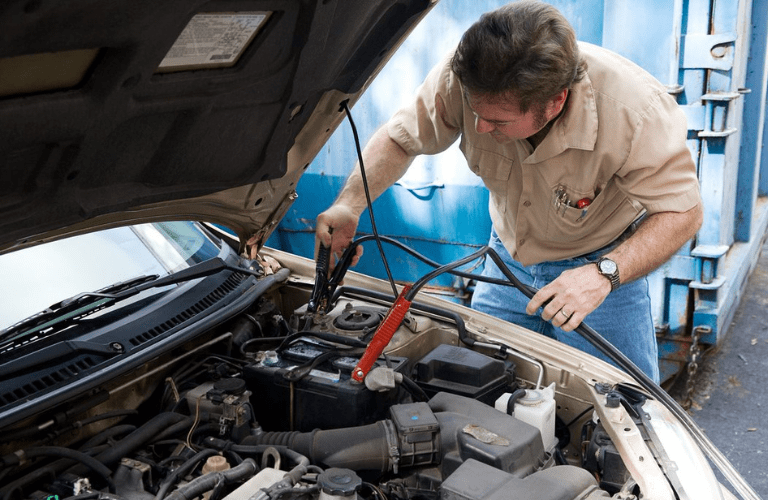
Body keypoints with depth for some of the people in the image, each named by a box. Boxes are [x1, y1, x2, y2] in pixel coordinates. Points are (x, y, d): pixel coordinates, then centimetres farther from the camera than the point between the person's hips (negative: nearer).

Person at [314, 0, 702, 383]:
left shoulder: (635, 109, -35)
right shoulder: (464, 77, -28)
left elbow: (683, 212, -27)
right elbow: (399, 138, -12)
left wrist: (604, 273, -43)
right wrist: (349, 205, -29)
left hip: (604, 260, -2)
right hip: (510, 256, 3)